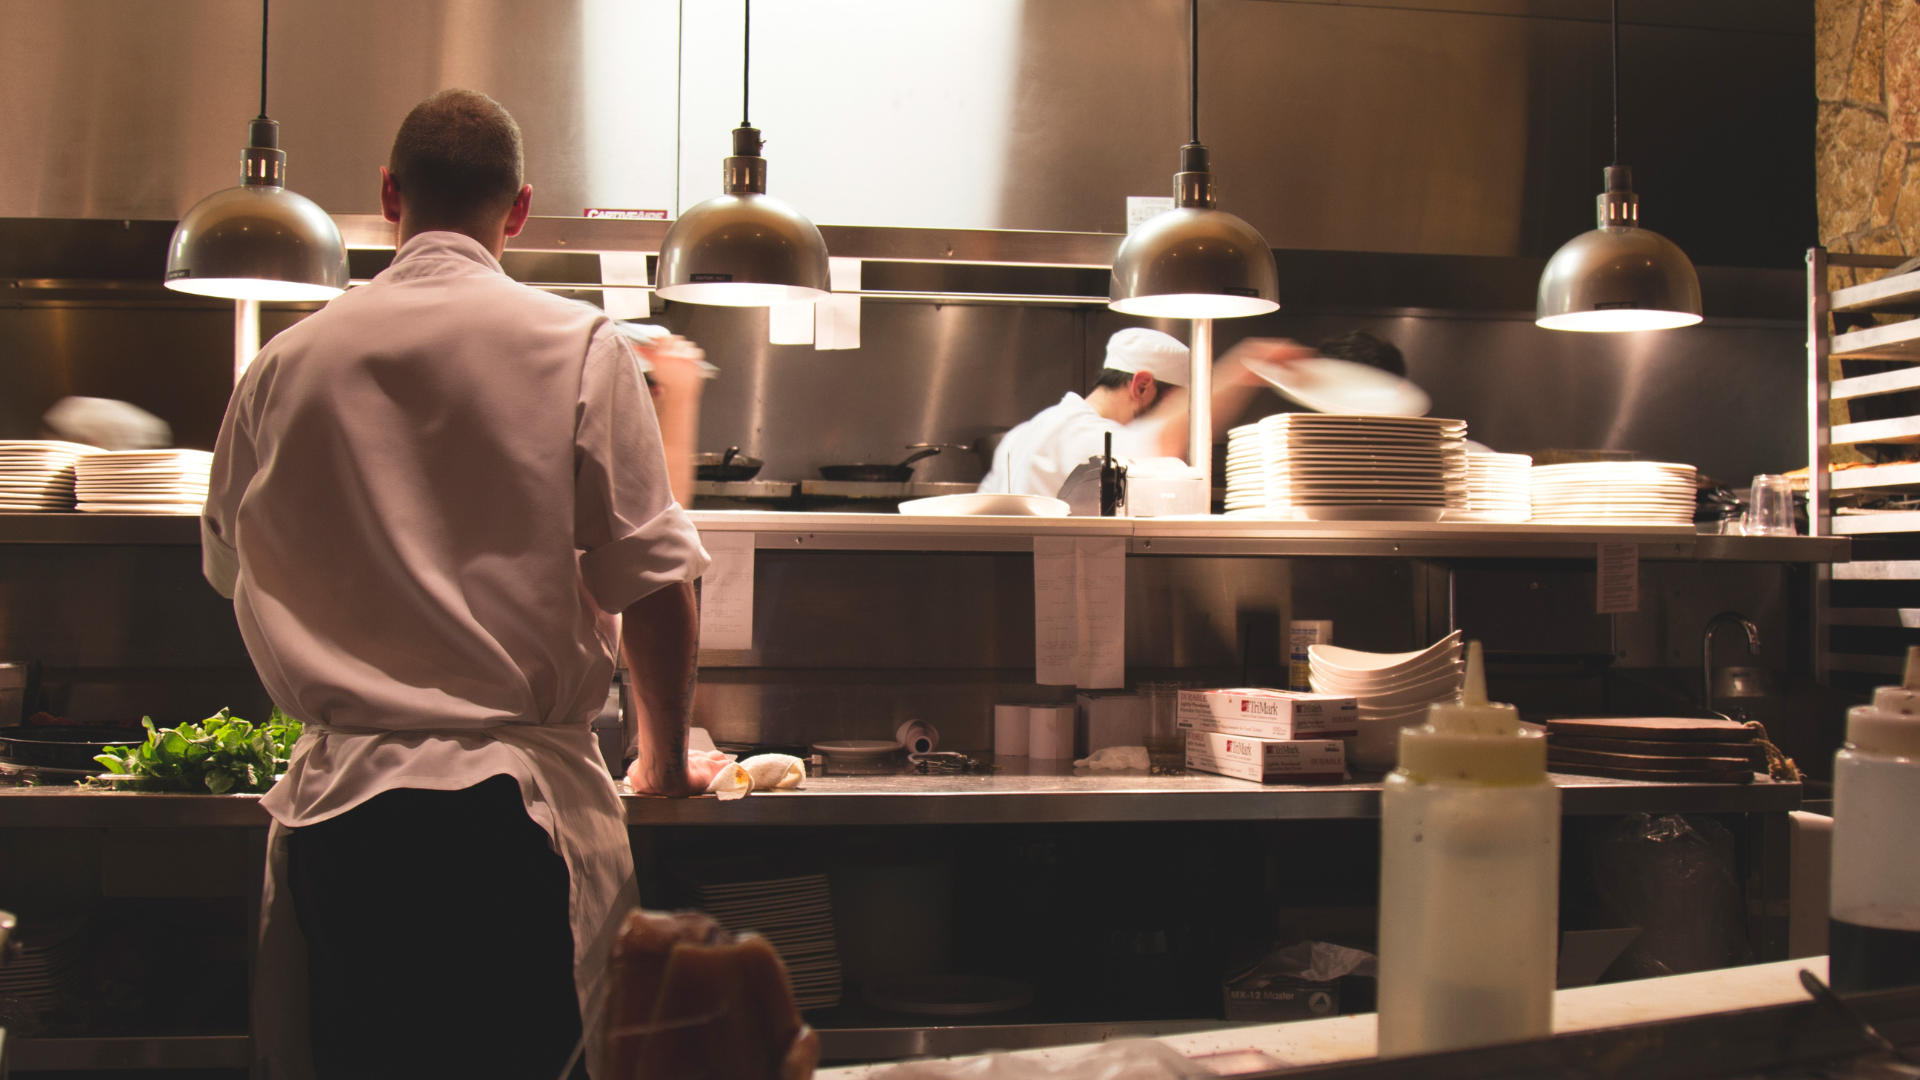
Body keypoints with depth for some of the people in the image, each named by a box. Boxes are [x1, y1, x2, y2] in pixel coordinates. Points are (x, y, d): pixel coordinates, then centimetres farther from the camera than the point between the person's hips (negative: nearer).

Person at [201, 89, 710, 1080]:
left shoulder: (285, 364, 6)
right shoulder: (577, 347, -5)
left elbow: (230, 570, 19)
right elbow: (652, 583, -5)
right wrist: (665, 753, 10)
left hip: (338, 797, 3)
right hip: (516, 799, -3)